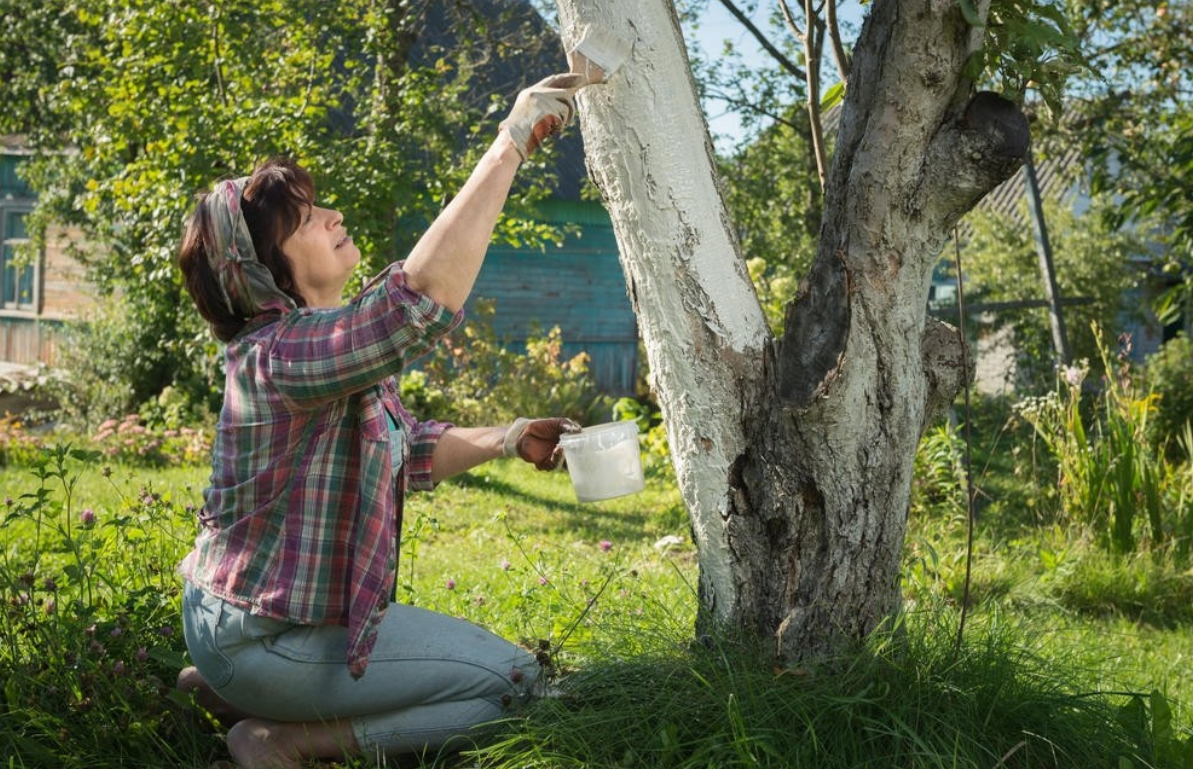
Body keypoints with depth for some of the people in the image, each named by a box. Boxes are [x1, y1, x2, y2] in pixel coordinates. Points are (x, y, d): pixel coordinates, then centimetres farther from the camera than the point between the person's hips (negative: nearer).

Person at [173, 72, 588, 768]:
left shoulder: (334, 343, 6)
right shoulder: (281, 355, -26)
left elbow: (412, 452, 14)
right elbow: (422, 299, -42)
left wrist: (506, 440, -2)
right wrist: (511, 145, -39)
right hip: (261, 637, -10)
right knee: (515, 683, -7)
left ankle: (232, 690, 17)